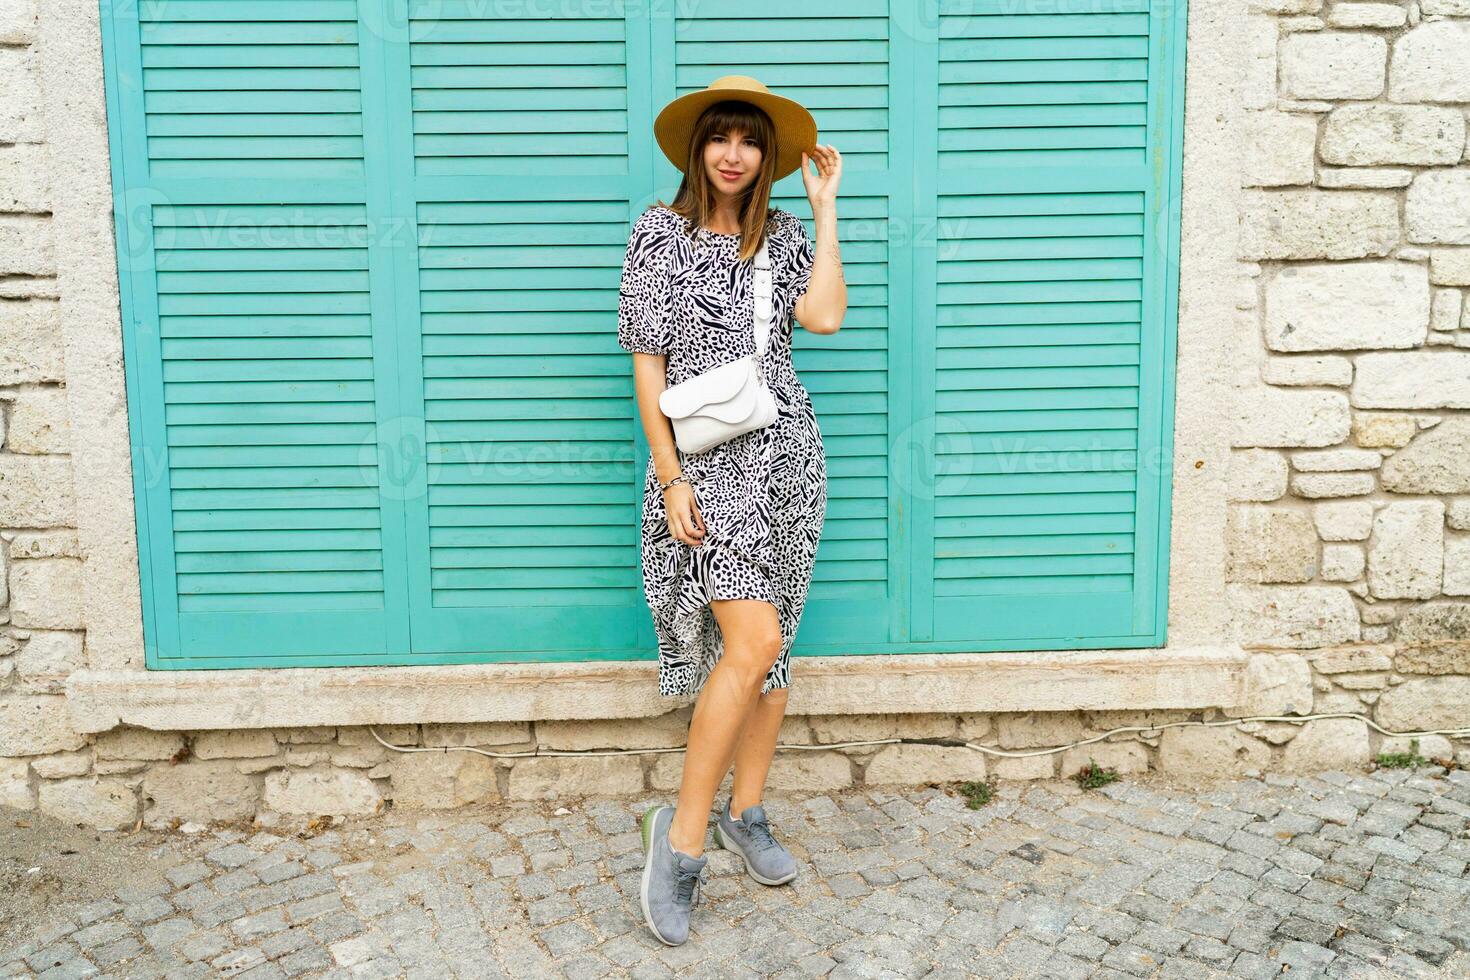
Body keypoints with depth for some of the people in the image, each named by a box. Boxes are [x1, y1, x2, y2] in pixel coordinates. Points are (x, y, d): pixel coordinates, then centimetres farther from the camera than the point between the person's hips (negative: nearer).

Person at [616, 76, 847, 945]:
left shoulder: (784, 235, 10)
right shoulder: (660, 234, 1)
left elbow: (824, 316, -8)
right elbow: (648, 365, -3)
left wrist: (826, 205, -2)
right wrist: (670, 477, -11)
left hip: (784, 453, 5)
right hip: (704, 458, -4)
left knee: (773, 644, 8)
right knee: (752, 641, -18)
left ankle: (746, 813, 23)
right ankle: (683, 834, -6)